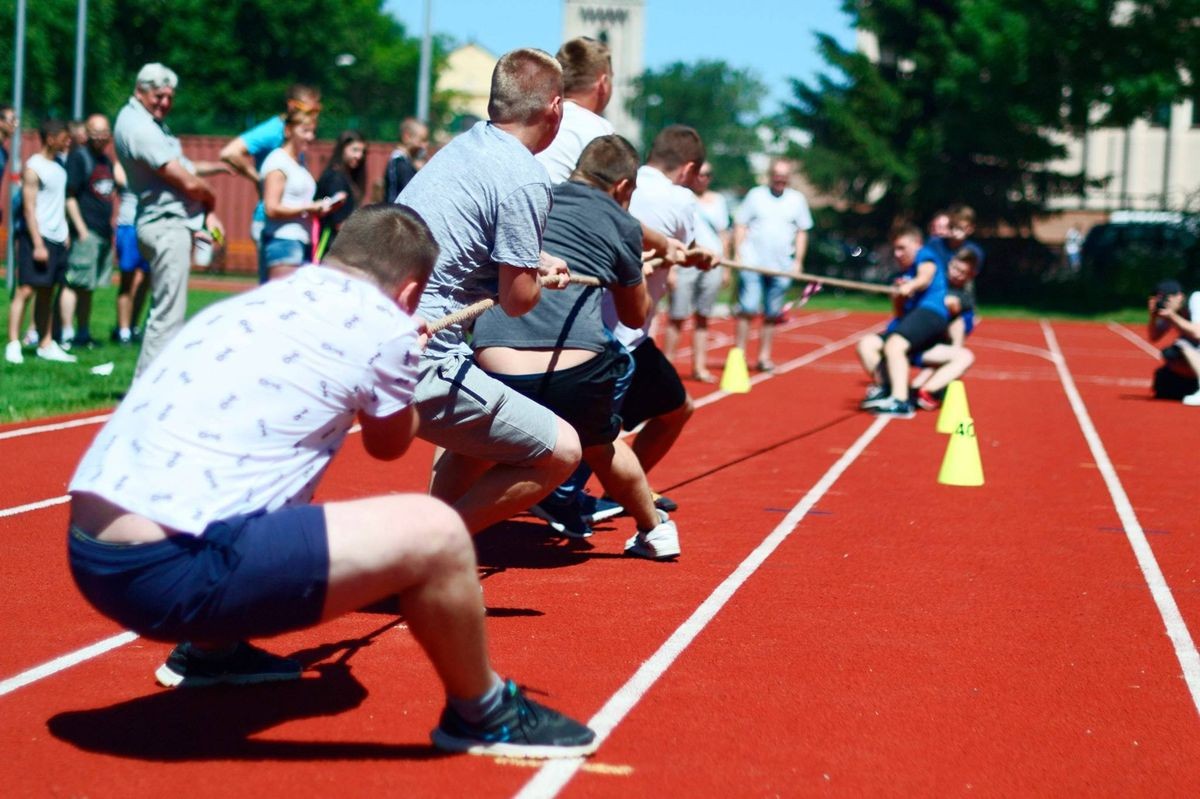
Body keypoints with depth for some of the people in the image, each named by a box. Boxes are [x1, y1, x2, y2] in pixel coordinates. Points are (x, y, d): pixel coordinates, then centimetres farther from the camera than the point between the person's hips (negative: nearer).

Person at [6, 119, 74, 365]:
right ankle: (13, 345, -9)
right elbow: (29, 208, -14)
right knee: (25, 290, -9)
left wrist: (66, 232, 12)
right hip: (38, 237, -8)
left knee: (46, 292, 10)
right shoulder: (33, 168, -10)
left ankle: (46, 345, 13)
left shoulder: (59, 165, 13)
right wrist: (38, 244, -19)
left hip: (58, 238, 8)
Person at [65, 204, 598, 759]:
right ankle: (481, 714, 13)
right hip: (171, 573, -9)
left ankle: (209, 650, 46)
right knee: (434, 532, -8)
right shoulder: (382, 324, 0)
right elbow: (389, 445, 21)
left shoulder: (258, 304, 21)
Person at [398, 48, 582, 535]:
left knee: (485, 423, 33)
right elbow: (517, 300, -9)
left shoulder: (464, 145, 12)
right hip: (420, 362, -9)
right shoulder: (524, 180, -13)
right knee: (560, 451, -3)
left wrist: (535, 262, 27)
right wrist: (543, 278, 13)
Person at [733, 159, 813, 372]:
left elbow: (802, 232, 12)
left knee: (772, 315, 6)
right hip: (752, 263, -2)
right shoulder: (755, 195, 4)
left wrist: (798, 261, 4)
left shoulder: (797, 200, 10)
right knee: (747, 310, -10)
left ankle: (764, 356, 13)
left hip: (782, 266, 2)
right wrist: (738, 255, -5)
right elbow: (740, 226, 4)